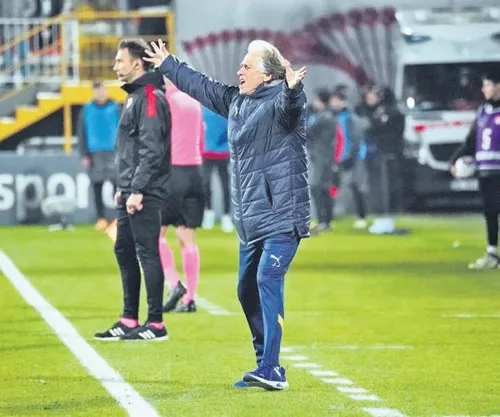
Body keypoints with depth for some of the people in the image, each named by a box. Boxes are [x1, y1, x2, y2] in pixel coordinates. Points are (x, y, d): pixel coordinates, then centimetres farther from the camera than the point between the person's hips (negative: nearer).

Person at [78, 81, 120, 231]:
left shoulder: (115, 108, 4)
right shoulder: (87, 110, 5)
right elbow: (81, 133, 6)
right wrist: (84, 155, 0)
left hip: (113, 152, -1)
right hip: (94, 154, 2)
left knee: (117, 184, -10)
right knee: (97, 187, 5)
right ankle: (101, 218, 12)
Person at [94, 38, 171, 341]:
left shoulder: (151, 97, -14)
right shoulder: (135, 96, 17)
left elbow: (151, 149, -20)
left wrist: (138, 190, -22)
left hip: (146, 194, -10)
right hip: (131, 192, 10)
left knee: (147, 253, -7)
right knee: (125, 251, 12)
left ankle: (156, 325, -4)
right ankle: (129, 321, 18)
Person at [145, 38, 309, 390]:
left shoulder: (281, 100, -10)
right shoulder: (236, 101, 16)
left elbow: (288, 108, -34)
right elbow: (200, 86, 31)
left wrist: (292, 89, -56)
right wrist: (168, 65, 43)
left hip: (282, 215, -9)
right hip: (250, 220, 9)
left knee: (268, 280, -20)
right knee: (248, 290, 12)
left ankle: (271, 369, -25)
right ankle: (267, 366, 22)